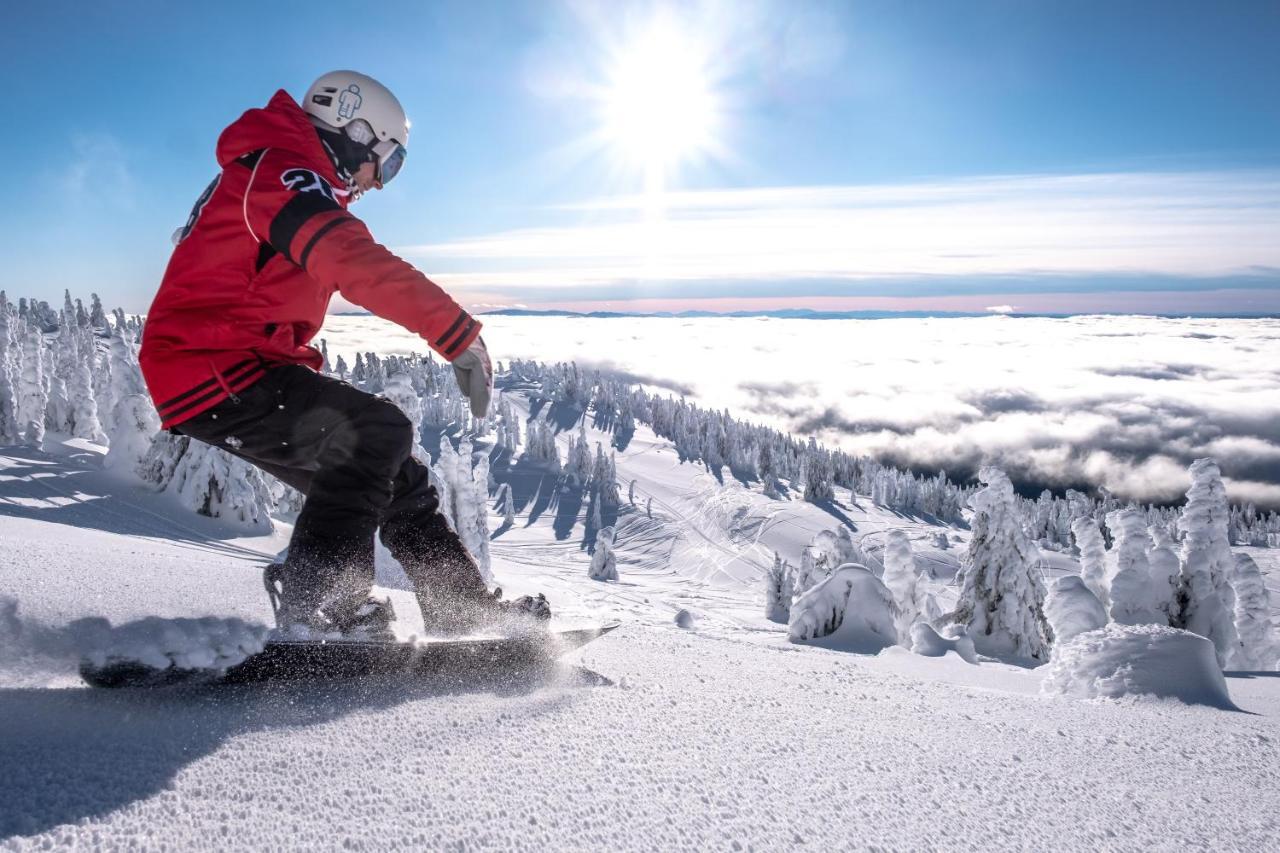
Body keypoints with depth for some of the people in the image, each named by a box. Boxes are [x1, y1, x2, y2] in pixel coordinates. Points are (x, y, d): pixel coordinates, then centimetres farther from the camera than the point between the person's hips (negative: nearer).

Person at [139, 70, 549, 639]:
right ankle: (314, 603, -25)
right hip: (211, 367, -10)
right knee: (377, 431, -22)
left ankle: (463, 607, 7)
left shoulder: (281, 179, 23)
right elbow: (355, 261, -29)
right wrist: (459, 334, -32)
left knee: (381, 464, 5)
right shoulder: (281, 168, -11)